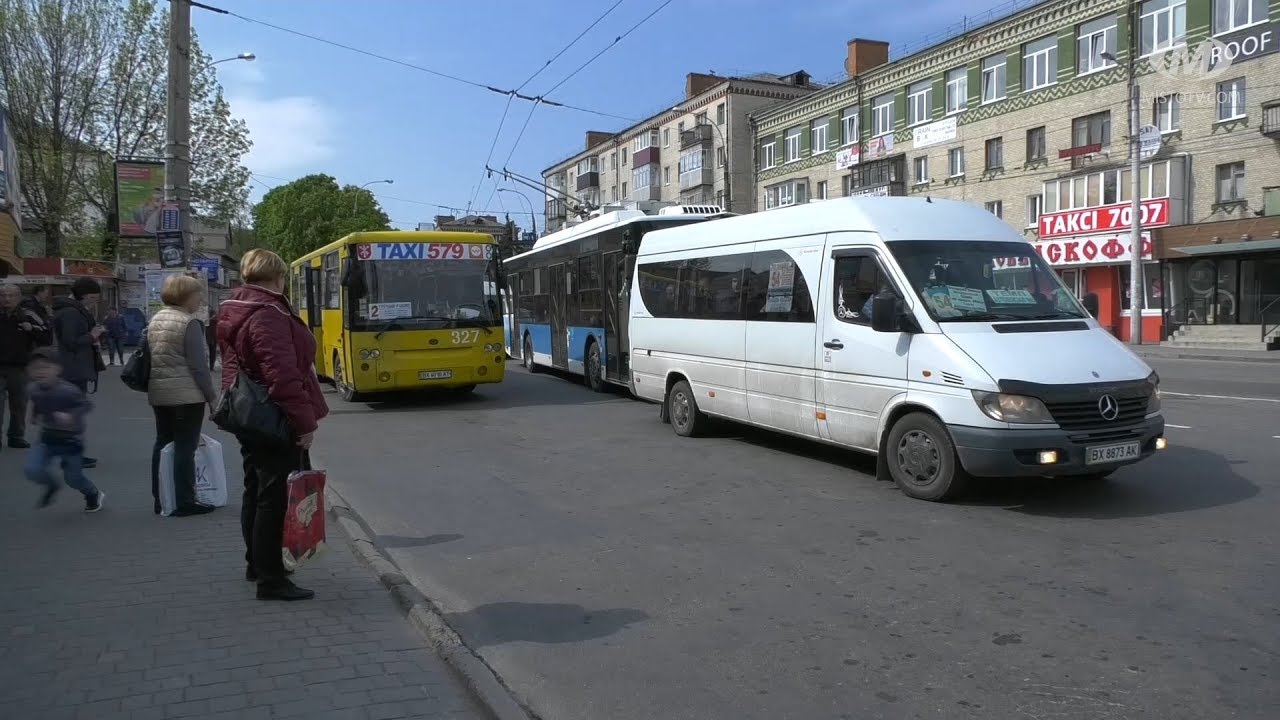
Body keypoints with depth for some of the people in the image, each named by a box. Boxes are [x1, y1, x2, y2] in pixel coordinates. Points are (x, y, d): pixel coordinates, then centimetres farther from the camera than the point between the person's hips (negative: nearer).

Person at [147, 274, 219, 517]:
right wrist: (211, 396, -10)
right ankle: (185, 503, -1)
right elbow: (198, 365, -16)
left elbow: (150, 357, 18)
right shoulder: (189, 323, -13)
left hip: (158, 393, 9)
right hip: (186, 394, -8)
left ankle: (160, 499, 21)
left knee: (162, 444, 14)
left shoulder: (155, 320, 13)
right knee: (185, 447, -4)